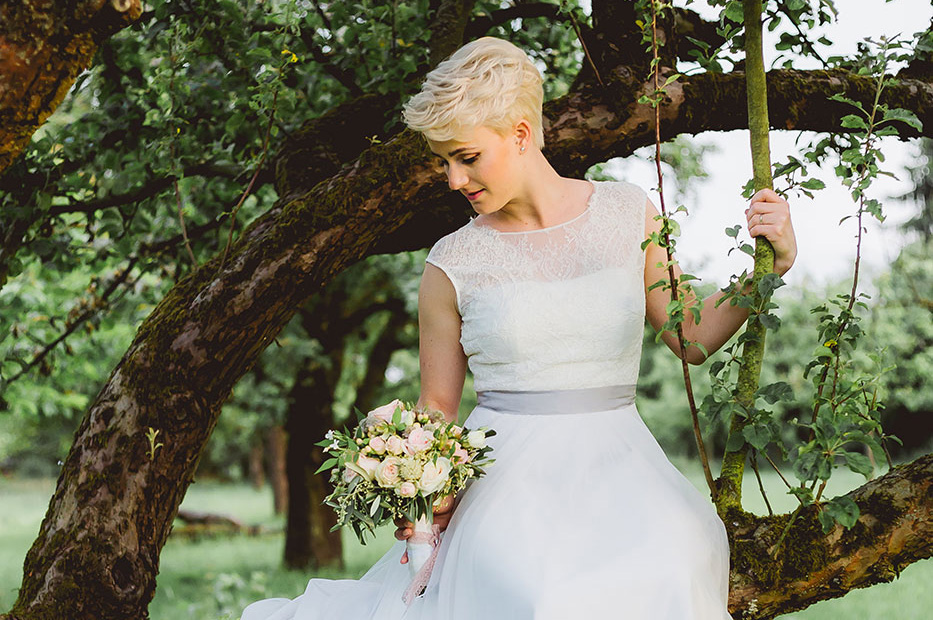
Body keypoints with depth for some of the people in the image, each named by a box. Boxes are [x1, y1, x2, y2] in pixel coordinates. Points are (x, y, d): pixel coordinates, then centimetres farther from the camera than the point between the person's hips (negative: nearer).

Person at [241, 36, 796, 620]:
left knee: (666, 573, -32)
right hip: (505, 475, -2)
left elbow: (693, 337, 15)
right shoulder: (453, 264, 3)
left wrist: (770, 267, 0)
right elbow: (436, 407, 9)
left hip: (614, 463, 2)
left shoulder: (626, 215, 7)